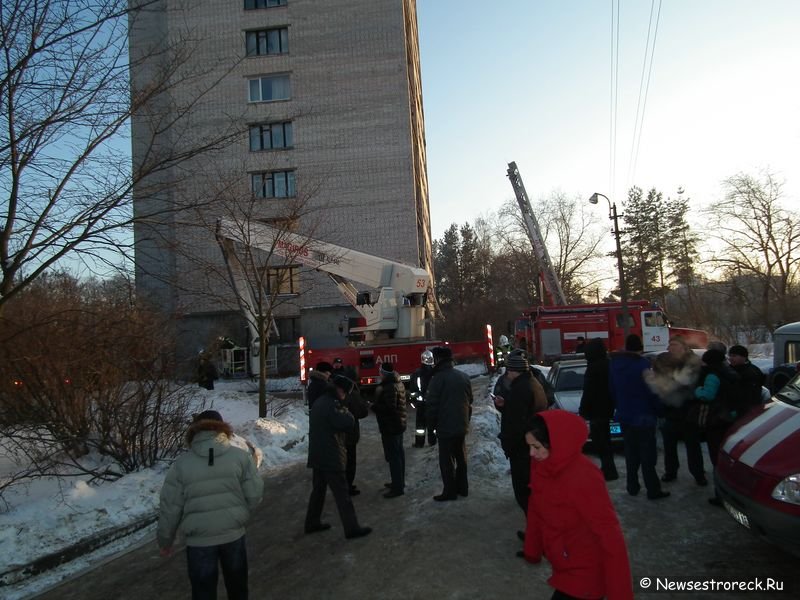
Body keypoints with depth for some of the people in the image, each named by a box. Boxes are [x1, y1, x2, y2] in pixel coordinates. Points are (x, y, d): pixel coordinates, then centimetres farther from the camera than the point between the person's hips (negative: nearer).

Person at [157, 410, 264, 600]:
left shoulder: (181, 463, -8)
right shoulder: (241, 456, -8)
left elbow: (170, 507, -4)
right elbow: (254, 495, -6)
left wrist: (165, 540, 10)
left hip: (199, 540, -1)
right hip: (234, 534, 1)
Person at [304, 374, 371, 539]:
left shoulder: (319, 402, 12)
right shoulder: (331, 405, -20)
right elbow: (347, 424, -25)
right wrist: (346, 412, -5)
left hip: (317, 456, 9)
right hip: (331, 457, -9)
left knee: (318, 490, 19)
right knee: (342, 494, -3)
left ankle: (312, 523, 28)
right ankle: (352, 528, 3)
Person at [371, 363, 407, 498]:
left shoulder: (389, 387, -22)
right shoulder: (398, 384, 11)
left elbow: (389, 407, -30)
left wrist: (374, 406, -16)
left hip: (390, 426, -11)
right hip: (398, 424, 11)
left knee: (393, 456, -6)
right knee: (399, 454, 18)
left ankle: (397, 487, -3)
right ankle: (399, 482, 30)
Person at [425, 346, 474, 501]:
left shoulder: (438, 378, -15)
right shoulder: (463, 376, 8)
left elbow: (432, 405, -15)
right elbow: (470, 401, 14)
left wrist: (431, 425, -4)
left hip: (446, 427, -7)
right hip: (462, 426, 7)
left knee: (447, 460, 1)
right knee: (461, 457, 17)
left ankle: (450, 491, 6)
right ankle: (462, 487, 25)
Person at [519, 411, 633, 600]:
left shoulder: (583, 479, -30)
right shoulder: (540, 466, -8)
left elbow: (610, 538, -26)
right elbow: (536, 509, 6)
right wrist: (532, 551, 15)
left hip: (584, 575, -7)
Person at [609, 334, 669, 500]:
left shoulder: (614, 364, 3)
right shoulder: (642, 364, -17)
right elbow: (652, 391, -15)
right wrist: (658, 409, -1)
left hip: (624, 416, 6)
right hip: (643, 417, -6)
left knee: (631, 453, 16)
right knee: (647, 455, 1)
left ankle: (632, 486, 21)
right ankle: (653, 490, 4)